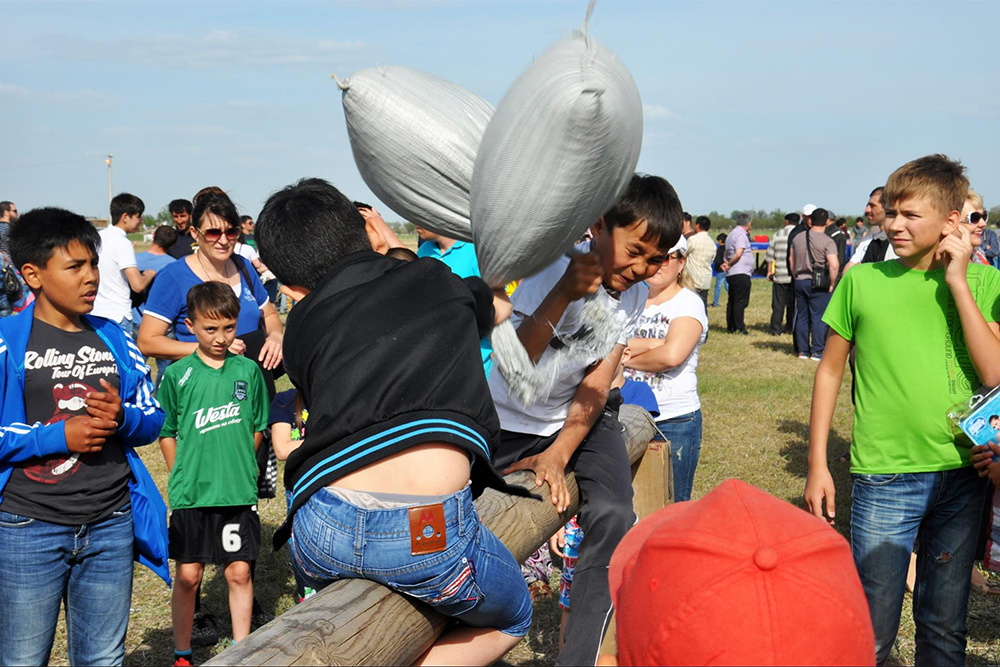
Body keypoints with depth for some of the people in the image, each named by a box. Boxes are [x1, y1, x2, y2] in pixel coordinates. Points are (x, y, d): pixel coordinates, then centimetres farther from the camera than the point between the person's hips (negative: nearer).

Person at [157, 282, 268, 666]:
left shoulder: (248, 371, 2)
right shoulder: (178, 375, -2)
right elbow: (166, 433, 5)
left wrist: (238, 469, 7)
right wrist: (184, 478, 2)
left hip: (238, 491, 1)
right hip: (190, 493, -1)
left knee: (239, 572, 6)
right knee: (188, 576, 5)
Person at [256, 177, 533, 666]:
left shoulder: (301, 325, 16)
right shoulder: (437, 280, 17)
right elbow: (502, 307, 41)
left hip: (318, 532, 4)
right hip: (429, 532, -3)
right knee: (511, 621, 28)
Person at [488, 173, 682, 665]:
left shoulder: (634, 293, -8)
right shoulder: (553, 267, -25)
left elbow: (599, 380, -9)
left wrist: (558, 454, -20)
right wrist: (563, 294, -46)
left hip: (580, 417, 3)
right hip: (513, 419, -3)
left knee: (612, 518, -18)